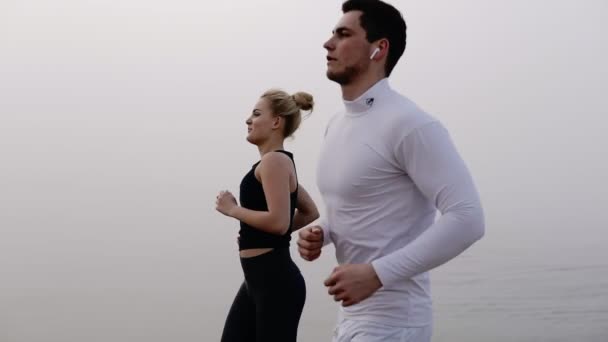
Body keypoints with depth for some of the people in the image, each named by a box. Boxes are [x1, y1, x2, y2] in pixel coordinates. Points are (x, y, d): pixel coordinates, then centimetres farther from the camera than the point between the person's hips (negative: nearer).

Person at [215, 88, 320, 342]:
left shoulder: (274, 161, -13)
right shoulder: (277, 162, 17)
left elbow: (279, 221, -25)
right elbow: (310, 212, 27)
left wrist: (233, 209, -12)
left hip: (276, 279, -11)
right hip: (257, 278, 11)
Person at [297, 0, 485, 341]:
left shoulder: (408, 124, -17)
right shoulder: (337, 124, 12)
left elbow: (467, 218, -23)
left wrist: (377, 273, -27)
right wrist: (320, 233, 2)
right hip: (353, 314, 9)